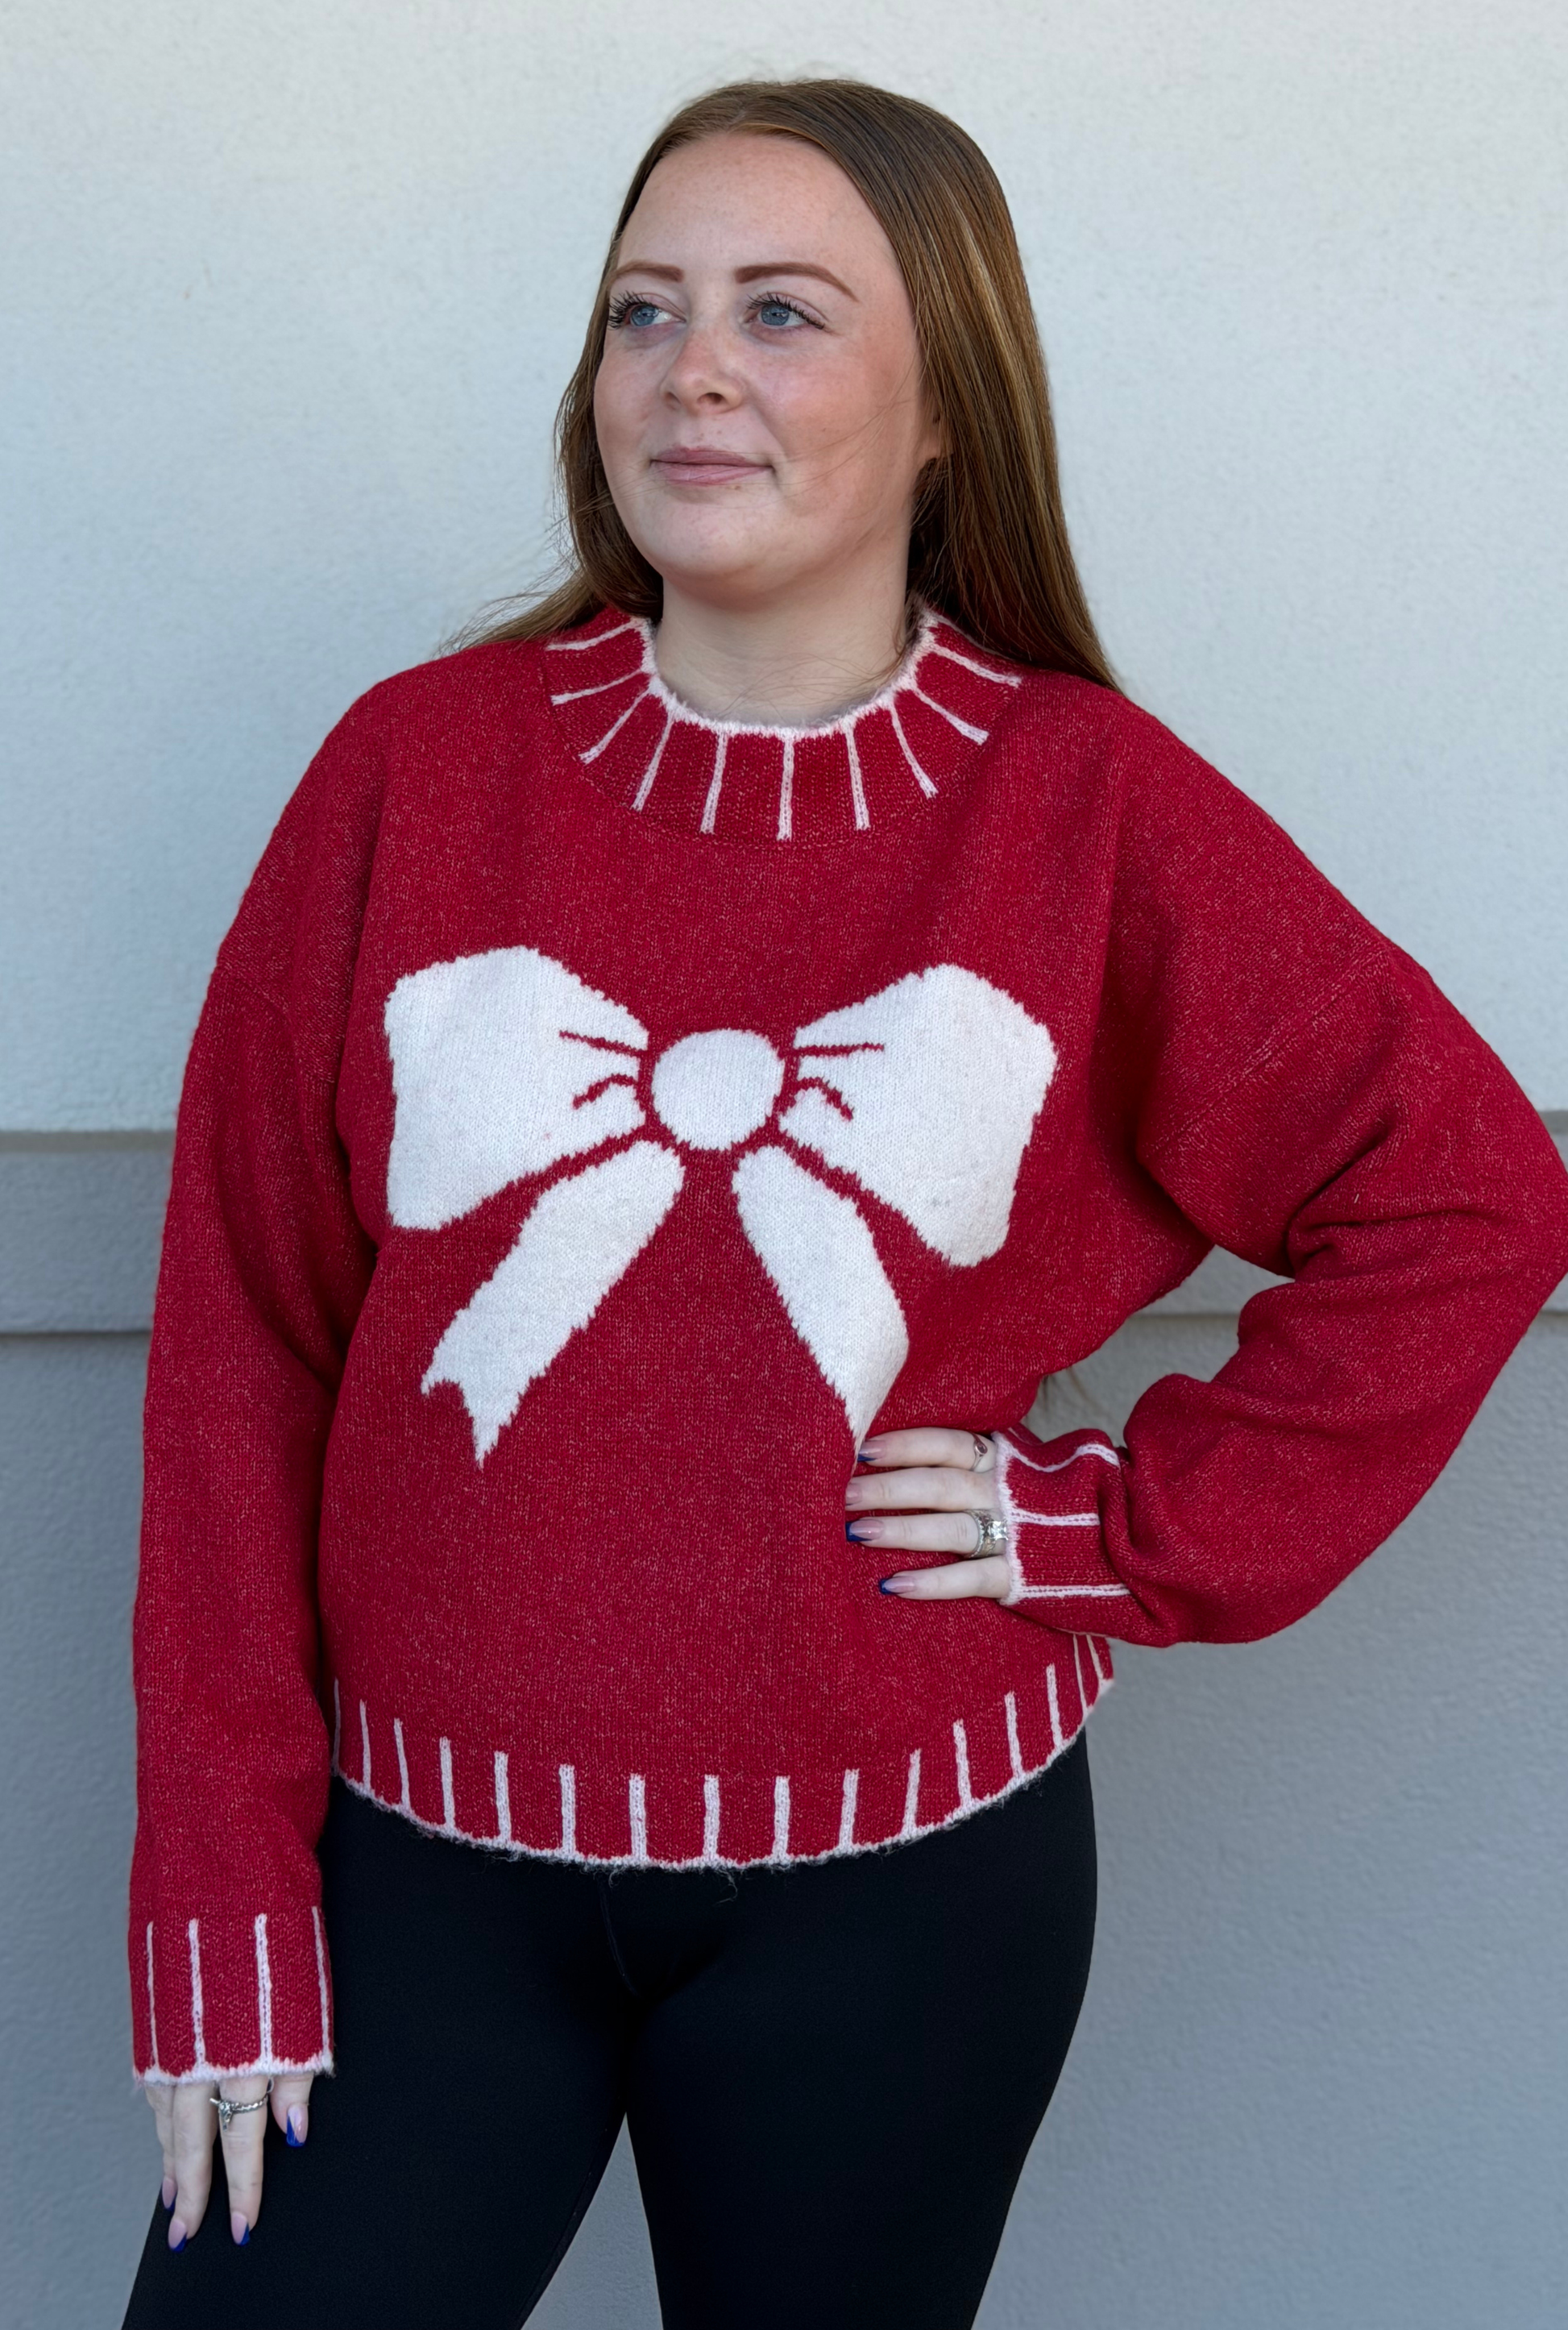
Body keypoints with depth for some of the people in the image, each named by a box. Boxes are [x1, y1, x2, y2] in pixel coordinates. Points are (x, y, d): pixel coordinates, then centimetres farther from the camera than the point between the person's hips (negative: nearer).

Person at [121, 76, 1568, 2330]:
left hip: (897, 1886, 0)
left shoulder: (1092, 811, -5)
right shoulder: (418, 769, -4)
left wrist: (1146, 1529, -4)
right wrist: (223, 1902, -4)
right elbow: (241, 1342, -3)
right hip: (428, 1861, 1)